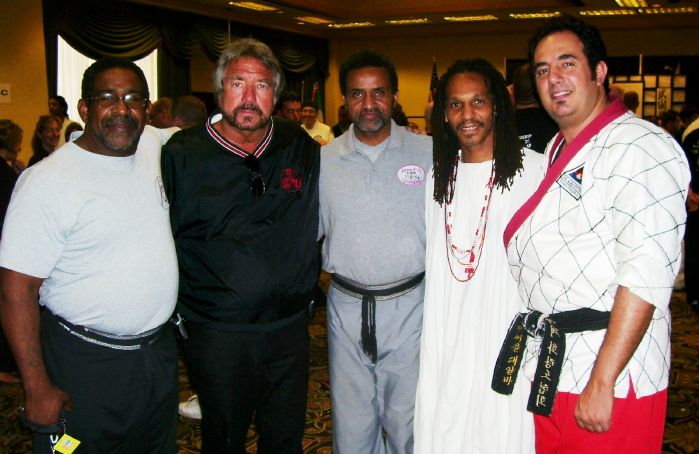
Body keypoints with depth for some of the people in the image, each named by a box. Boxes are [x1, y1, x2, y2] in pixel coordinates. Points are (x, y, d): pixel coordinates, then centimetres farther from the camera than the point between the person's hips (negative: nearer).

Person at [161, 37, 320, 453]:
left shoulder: (303, 149, 1)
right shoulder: (183, 154, -6)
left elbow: (317, 223, 13)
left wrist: (306, 293, 10)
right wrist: (176, 311, 1)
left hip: (290, 327, 3)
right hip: (215, 333, -2)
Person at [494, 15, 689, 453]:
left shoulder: (642, 147, -12)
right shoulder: (554, 151, 15)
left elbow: (646, 275, -21)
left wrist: (602, 383, -23)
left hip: (608, 372, -7)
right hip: (544, 366, 8)